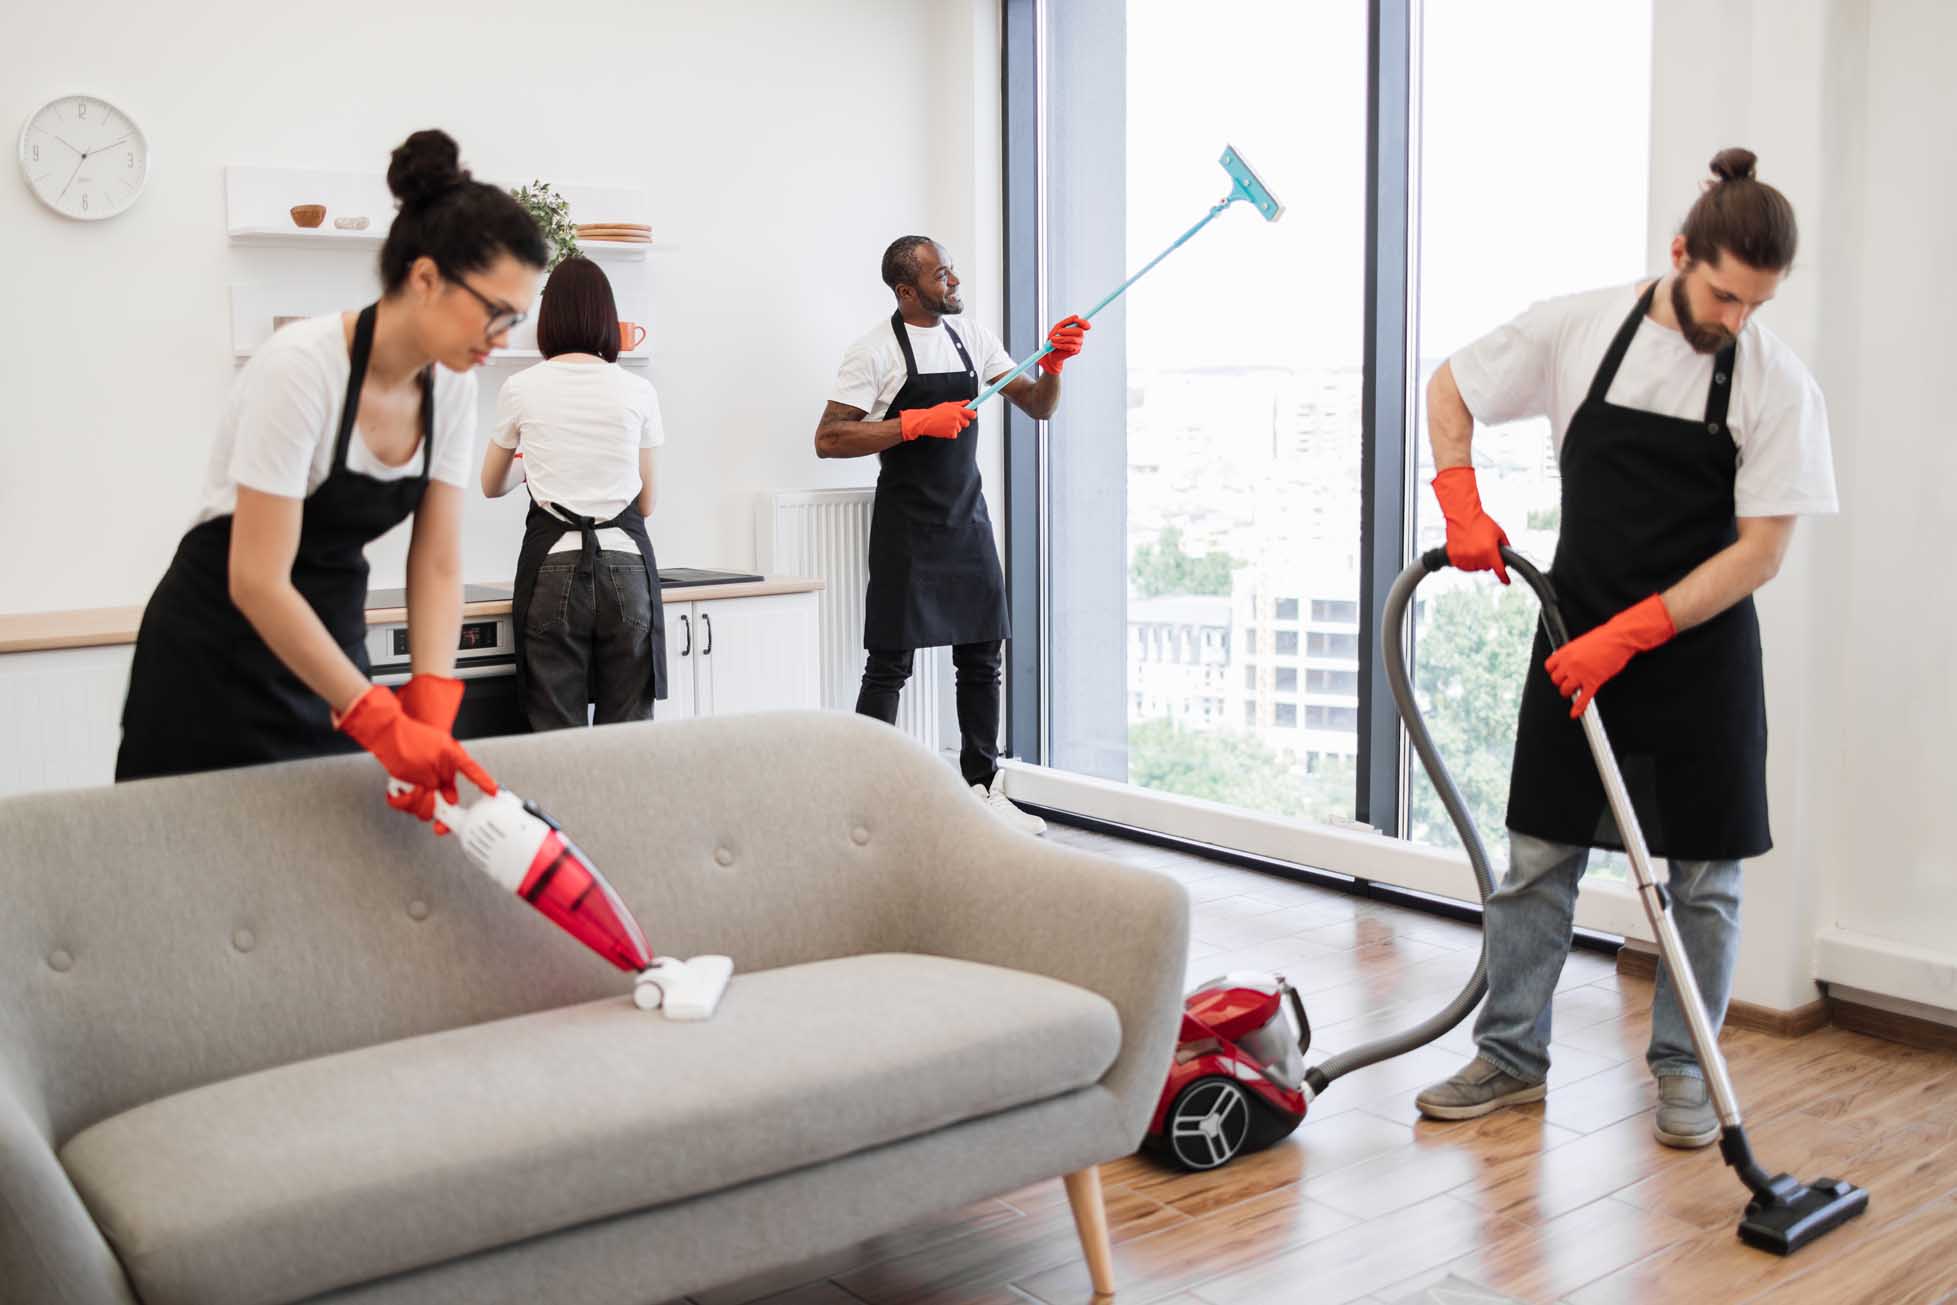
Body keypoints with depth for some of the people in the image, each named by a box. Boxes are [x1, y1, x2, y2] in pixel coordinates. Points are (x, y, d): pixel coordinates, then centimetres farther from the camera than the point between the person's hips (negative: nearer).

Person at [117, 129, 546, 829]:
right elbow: (256, 580, -27)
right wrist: (382, 720, -30)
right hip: (220, 656, -6)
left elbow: (438, 567, -5)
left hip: (328, 643, 6)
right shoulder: (303, 365, -26)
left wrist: (432, 714, -19)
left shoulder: (451, 385, -5)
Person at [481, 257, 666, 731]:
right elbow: (646, 503, 11)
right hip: (626, 567, 1)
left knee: (558, 739, 1)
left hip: (553, 567, -1)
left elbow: (493, 486, 19)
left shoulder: (521, 389, 3)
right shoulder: (638, 391, 3)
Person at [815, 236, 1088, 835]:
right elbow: (828, 439, -14)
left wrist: (1053, 363, -10)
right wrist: (917, 423, -20)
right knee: (889, 664, -2)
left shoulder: (972, 337, 8)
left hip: (968, 518, 6)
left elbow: (1038, 407, 10)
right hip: (906, 524, -6)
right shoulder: (876, 350, -9)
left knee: (981, 660, 9)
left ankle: (983, 790, 21)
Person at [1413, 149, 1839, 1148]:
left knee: (1704, 873, 7)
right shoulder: (1580, 328, -6)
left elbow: (1761, 549, -13)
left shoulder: (1778, 384, -11)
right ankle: (1511, 1054, 19)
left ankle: (1681, 1066, 23)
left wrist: (1628, 635, -19)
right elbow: (1449, 389, 7)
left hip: (1699, 654, -1)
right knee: (1538, 854, 6)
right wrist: (1463, 507, -7)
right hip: (1579, 641, 1)